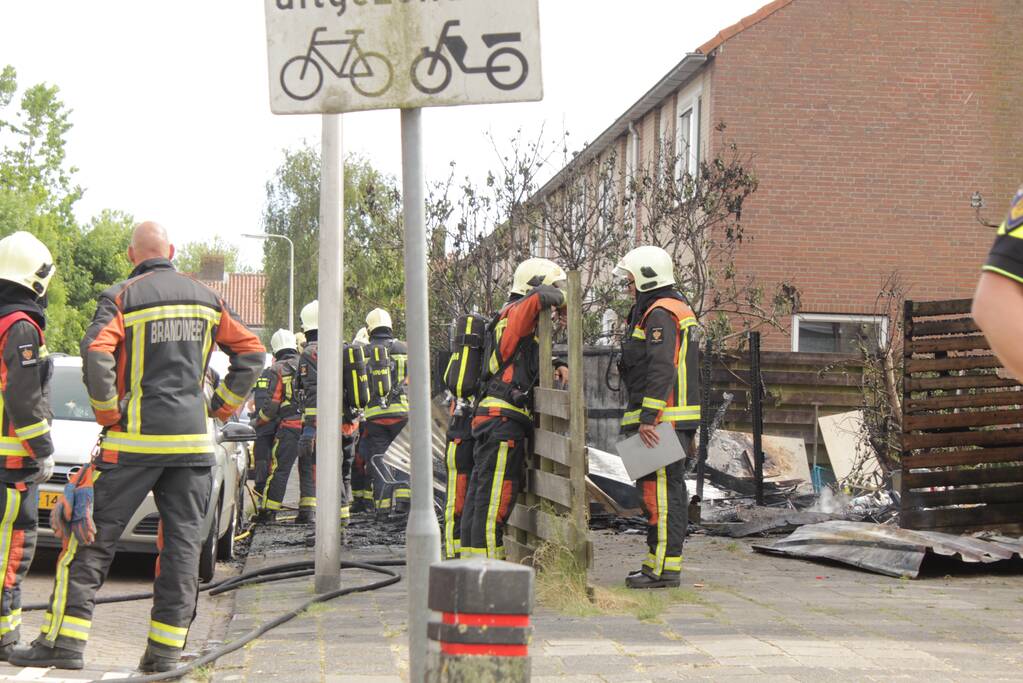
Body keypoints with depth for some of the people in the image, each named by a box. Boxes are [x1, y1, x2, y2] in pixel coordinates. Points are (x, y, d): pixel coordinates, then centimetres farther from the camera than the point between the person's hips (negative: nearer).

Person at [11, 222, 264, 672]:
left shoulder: (121, 297, -3)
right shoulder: (204, 298, 10)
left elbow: (96, 356, -18)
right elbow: (251, 353, 10)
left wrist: (107, 413, -6)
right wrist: (223, 406, 16)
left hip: (136, 438, -3)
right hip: (193, 439, 4)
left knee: (92, 538, 3)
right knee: (182, 542, 7)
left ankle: (64, 640, 1)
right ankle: (166, 648, 6)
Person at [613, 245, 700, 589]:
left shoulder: (660, 313, -12)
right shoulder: (676, 308, 22)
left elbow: (661, 370, -21)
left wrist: (648, 418, -24)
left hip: (661, 420, -11)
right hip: (674, 420, 11)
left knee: (661, 491, -10)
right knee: (667, 491, 13)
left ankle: (664, 567, -9)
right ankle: (659, 563, 18)